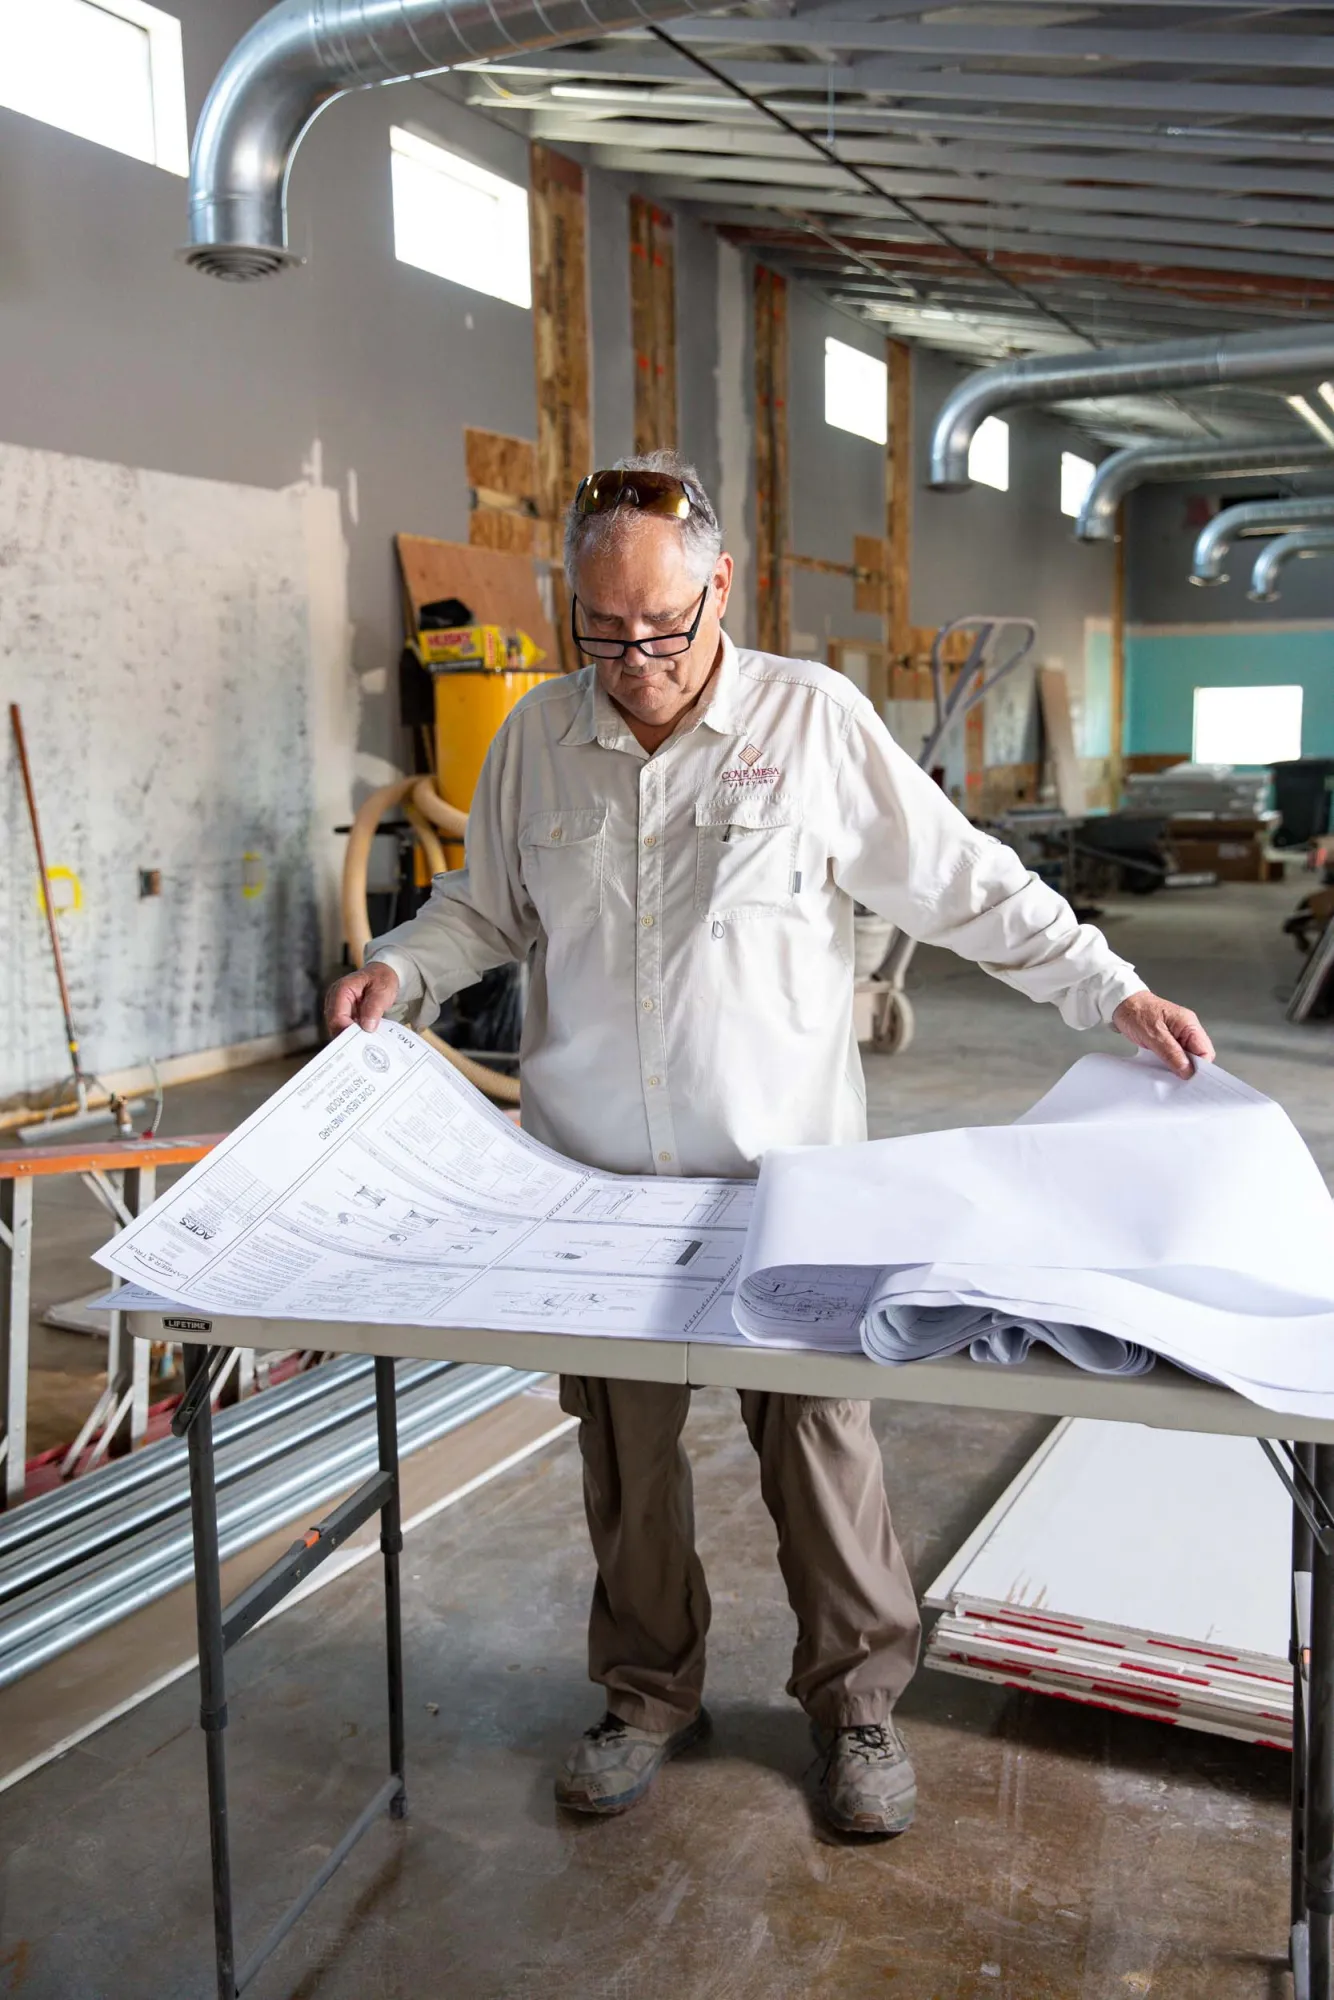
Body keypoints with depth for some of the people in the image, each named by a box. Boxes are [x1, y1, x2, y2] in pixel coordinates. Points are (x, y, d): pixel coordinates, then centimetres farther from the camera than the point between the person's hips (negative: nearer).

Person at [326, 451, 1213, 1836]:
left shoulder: (815, 719, -6)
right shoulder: (539, 735, 3)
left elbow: (968, 888, -2)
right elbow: (487, 904, 16)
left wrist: (1114, 993, -6)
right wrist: (401, 971, -1)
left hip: (780, 1167, -3)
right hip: (594, 1176, 3)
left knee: (818, 1438, 5)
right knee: (621, 1445, 14)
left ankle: (857, 1705, 28)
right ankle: (650, 1695, 35)